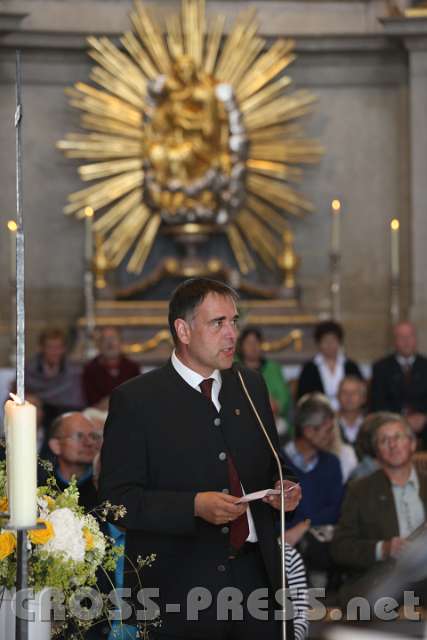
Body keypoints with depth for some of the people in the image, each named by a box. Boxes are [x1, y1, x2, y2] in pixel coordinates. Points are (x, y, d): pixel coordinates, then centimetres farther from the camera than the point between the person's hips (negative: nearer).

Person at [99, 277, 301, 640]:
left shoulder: (252, 386, 12)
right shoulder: (136, 400, -5)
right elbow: (116, 498, -10)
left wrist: (280, 490, 1)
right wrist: (194, 506, -21)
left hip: (256, 577, 5)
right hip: (178, 588, -5)